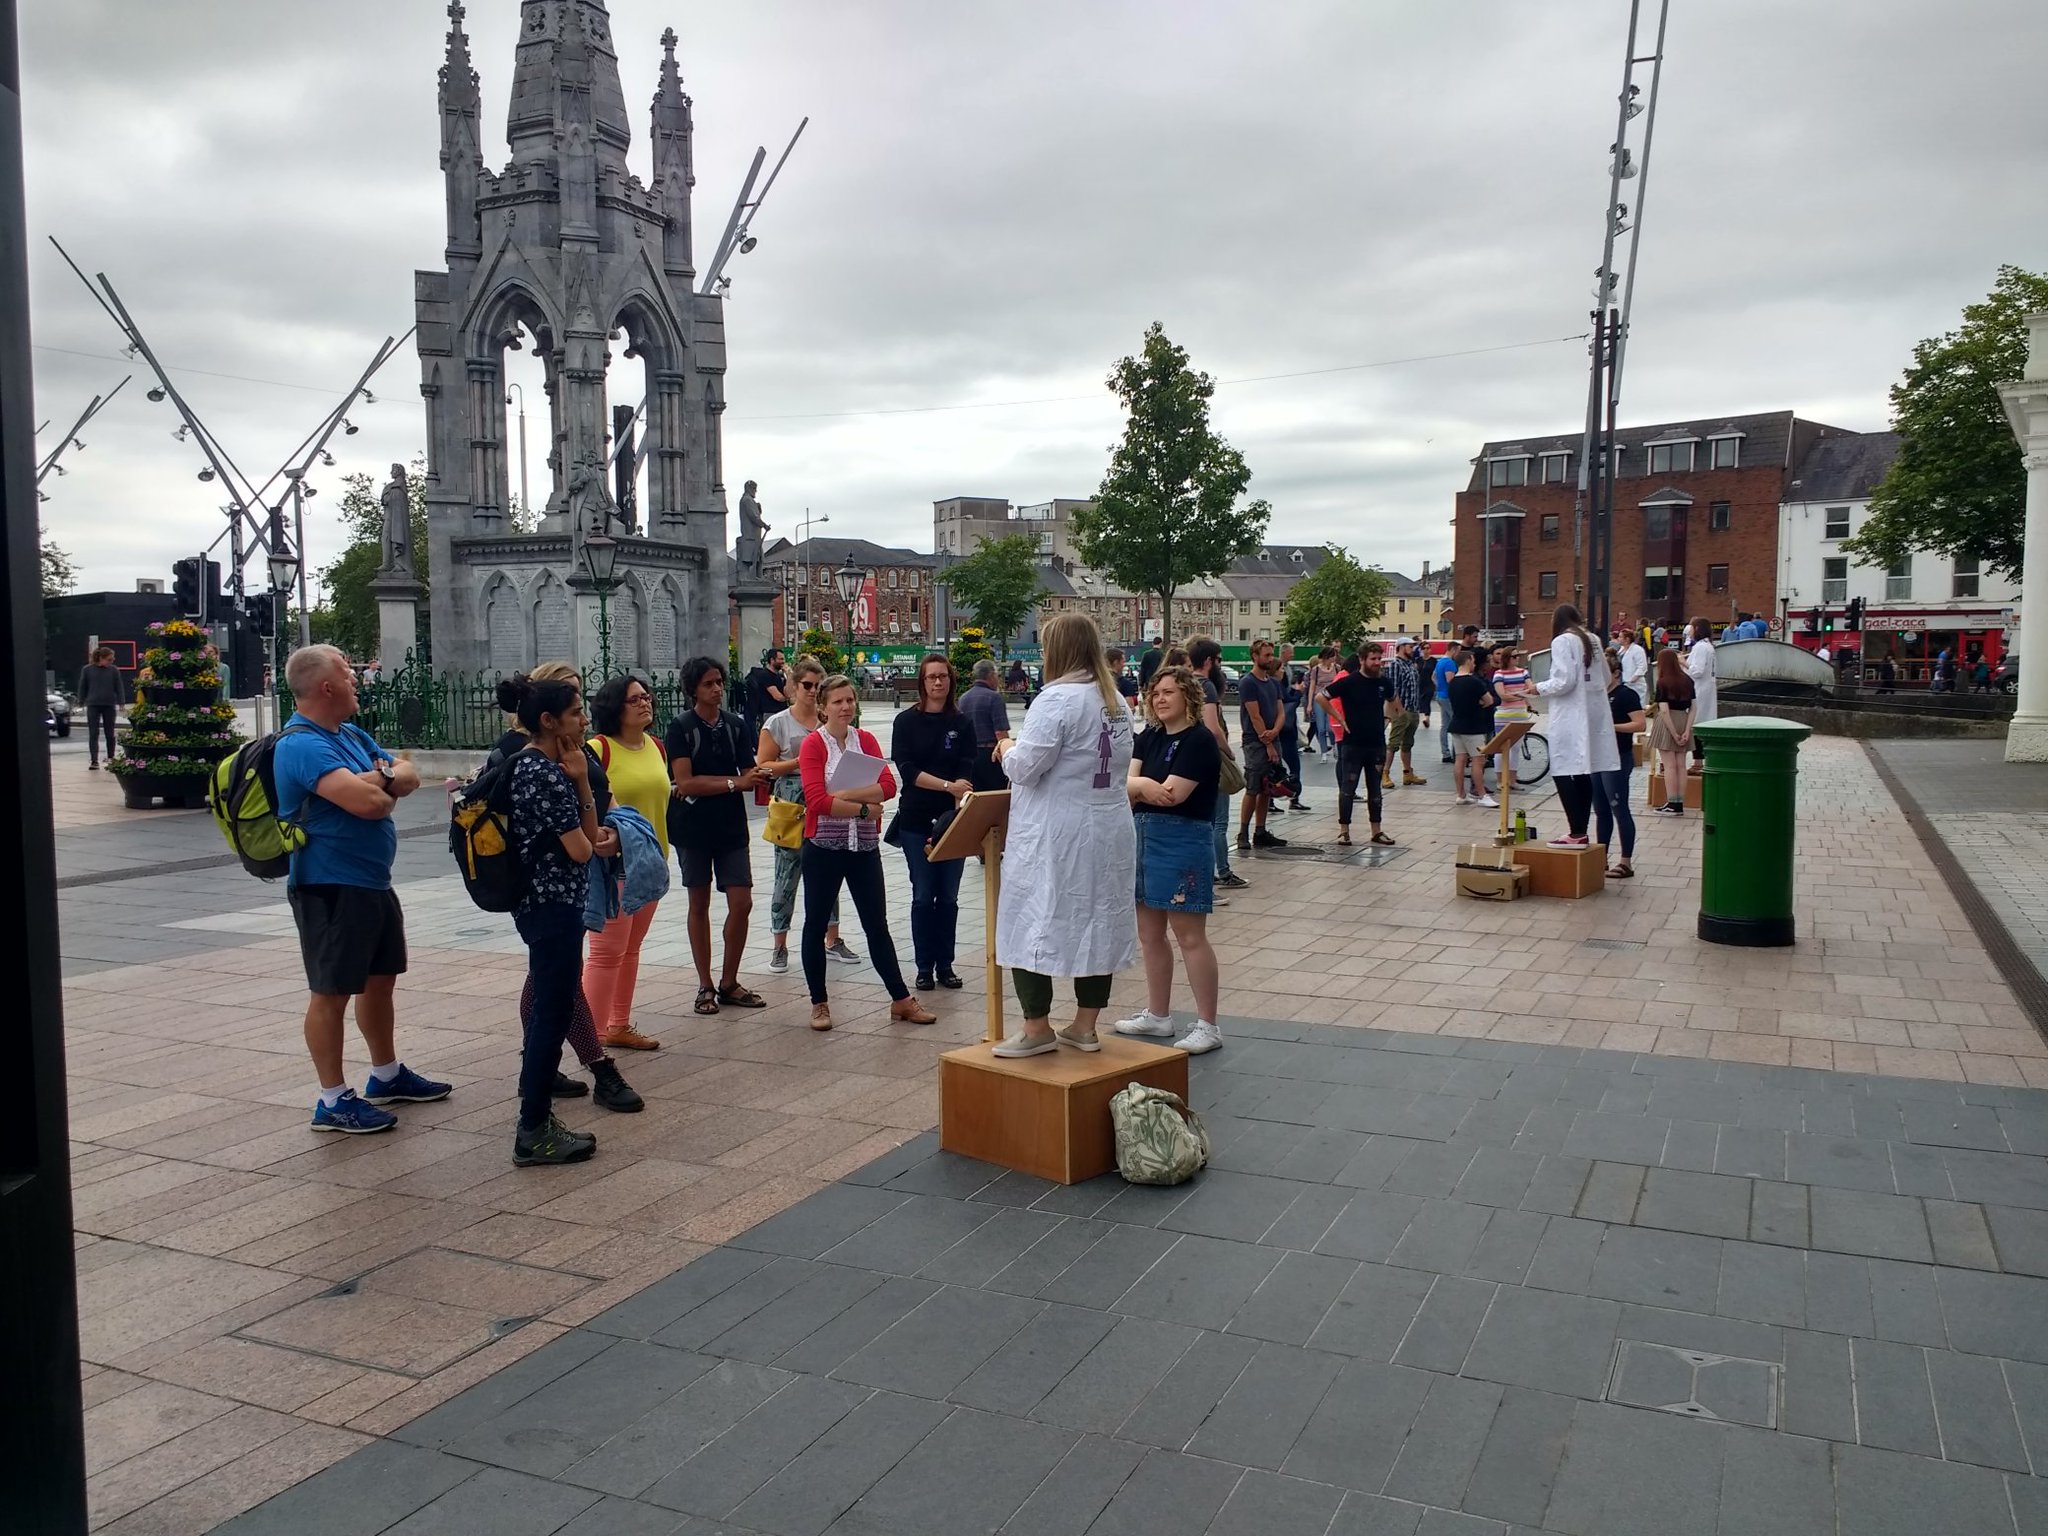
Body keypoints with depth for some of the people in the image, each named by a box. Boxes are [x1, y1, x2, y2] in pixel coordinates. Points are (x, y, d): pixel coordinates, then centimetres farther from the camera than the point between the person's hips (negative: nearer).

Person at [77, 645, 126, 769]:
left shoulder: (114, 670, 0)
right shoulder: (87, 670, -1)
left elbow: (119, 687, 2)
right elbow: (82, 687, 6)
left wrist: (121, 703, -4)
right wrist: (81, 703, 5)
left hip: (109, 705, 1)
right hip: (93, 705, -1)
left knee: (109, 733, 10)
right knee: (93, 734, -3)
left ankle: (110, 758, 23)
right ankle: (94, 761, -4)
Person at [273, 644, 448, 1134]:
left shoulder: (352, 735, 12)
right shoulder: (302, 745, -18)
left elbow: (409, 777, 9)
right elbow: (368, 801, -29)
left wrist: (379, 776, -13)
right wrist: (384, 785, -6)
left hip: (373, 882, 10)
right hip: (331, 886, -10)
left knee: (381, 979, 19)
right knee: (331, 992, -1)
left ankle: (387, 1075, 34)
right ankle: (334, 1101, 8)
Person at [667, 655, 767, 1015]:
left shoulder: (733, 725, 5)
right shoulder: (681, 727, -7)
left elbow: (750, 776, 2)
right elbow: (684, 783, -15)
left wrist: (704, 785, -16)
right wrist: (732, 783, -19)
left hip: (731, 826, 3)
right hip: (693, 827, -3)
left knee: (741, 904, -1)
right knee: (699, 905, 7)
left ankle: (729, 983, 14)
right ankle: (705, 986, 18)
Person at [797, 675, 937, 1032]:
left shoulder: (866, 740, 5)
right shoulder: (813, 744, -7)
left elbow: (888, 786, -10)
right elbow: (816, 801, -19)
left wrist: (845, 794, -21)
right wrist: (864, 807, -15)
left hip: (864, 846, 3)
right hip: (823, 846, -3)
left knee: (877, 924, 9)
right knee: (816, 925, 6)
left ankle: (901, 1000, 15)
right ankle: (819, 1003, 20)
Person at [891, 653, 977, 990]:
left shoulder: (962, 724, 5)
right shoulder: (907, 722, 0)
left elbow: (966, 771, -4)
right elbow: (907, 769, -10)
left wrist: (961, 796, -24)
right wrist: (947, 785, -22)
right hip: (916, 820, -2)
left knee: (948, 896, 7)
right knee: (923, 896, 2)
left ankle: (945, 964, 17)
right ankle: (924, 967, 11)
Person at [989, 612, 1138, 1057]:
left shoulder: (1058, 699, -16)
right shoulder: (1116, 701, 9)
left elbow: (1023, 767, -20)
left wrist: (1009, 748, 1)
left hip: (1055, 837, -8)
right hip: (1109, 832, 8)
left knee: (1033, 925, 4)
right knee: (1097, 925, 12)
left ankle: (1037, 1028, 10)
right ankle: (1085, 1027, 21)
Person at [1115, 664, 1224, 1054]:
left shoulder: (1199, 741, -9)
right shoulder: (1149, 737, 12)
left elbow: (1172, 794, -18)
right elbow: (1126, 780, 1)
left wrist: (1136, 786, -5)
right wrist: (1144, 784, -20)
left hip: (1182, 842, -8)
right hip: (1142, 837, 8)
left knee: (1189, 937, -5)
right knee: (1150, 934, 14)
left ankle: (1207, 1025, 1)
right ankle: (1158, 1014, 26)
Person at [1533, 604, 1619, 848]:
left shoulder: (1562, 641, -9)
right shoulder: (1591, 641, 14)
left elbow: (1564, 681, -17)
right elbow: (1605, 677, 18)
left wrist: (1539, 688, -2)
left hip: (1570, 718, -8)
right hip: (1593, 716, 8)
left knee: (1564, 774, -6)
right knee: (1583, 775, 9)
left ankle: (1576, 833, -9)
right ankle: (1581, 832, 12)